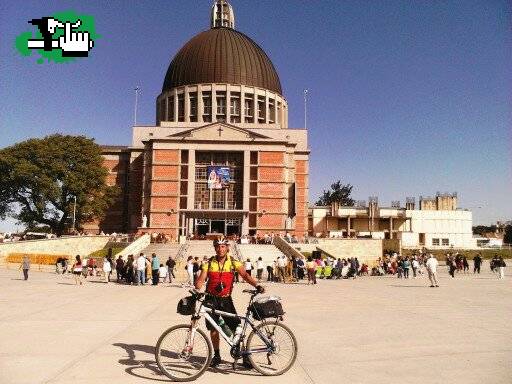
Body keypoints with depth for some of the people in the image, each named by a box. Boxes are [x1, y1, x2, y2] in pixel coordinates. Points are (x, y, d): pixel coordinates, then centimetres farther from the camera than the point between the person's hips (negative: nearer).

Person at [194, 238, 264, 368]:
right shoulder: (209, 263, 0)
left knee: (236, 327, -5)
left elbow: (245, 275, -13)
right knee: (213, 328, 7)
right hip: (211, 300, 1)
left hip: (226, 300, -1)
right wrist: (197, 289, -27)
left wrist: (257, 285, -30)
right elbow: (201, 280, -6)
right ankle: (216, 356, 24)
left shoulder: (233, 263, -2)